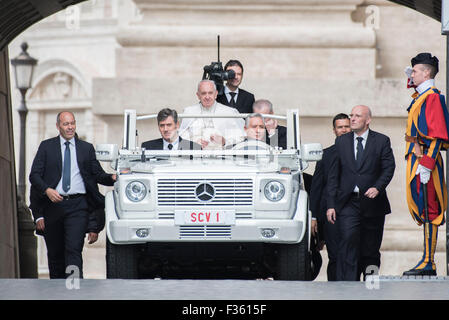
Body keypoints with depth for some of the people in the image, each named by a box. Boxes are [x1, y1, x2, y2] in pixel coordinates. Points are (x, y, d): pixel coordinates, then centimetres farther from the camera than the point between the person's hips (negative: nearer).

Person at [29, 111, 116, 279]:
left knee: (73, 249, -14)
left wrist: (113, 177, -13)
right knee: (55, 251, 8)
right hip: (53, 204, 1)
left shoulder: (86, 148, 12)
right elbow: (34, 175, 1)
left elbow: (98, 174, 8)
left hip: (77, 204, -1)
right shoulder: (46, 147, 9)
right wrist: (47, 190, -17)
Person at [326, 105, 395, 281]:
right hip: (348, 203, 0)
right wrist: (331, 204, 2)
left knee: (371, 249, 7)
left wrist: (378, 187, -19)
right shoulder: (341, 141, 9)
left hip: (372, 202, 0)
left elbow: (389, 168, -1)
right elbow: (333, 174, 8)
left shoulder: (381, 141, 5)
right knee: (348, 243, -14)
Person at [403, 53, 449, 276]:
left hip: (425, 158, -10)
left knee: (428, 210, -9)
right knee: (423, 210, 10)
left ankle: (428, 263, -9)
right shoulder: (420, 97, 18)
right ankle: (427, 262, 12)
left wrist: (426, 165, -23)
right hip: (417, 158, 10)